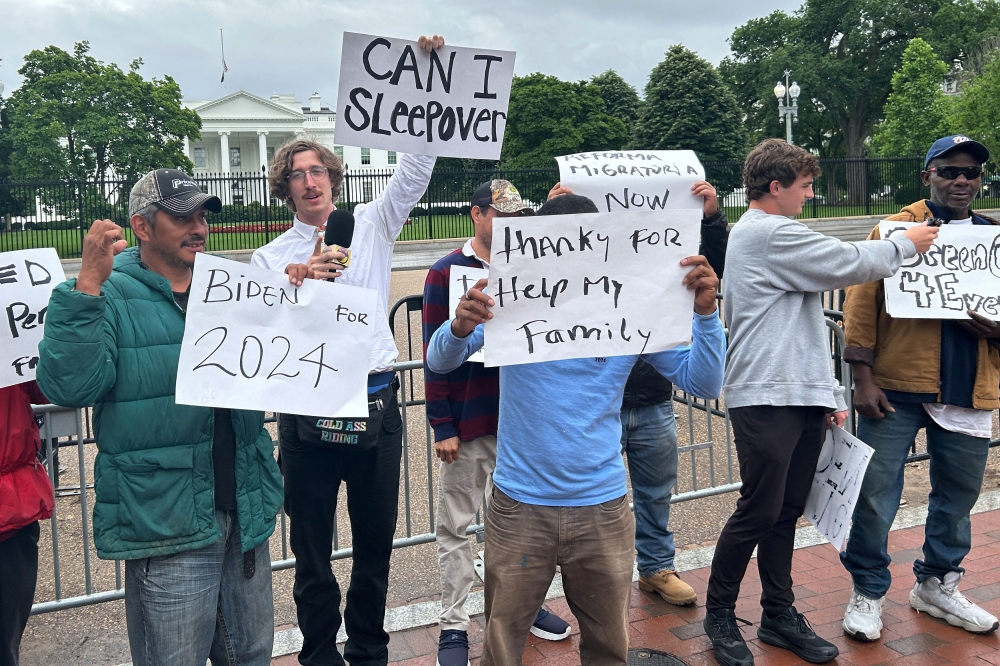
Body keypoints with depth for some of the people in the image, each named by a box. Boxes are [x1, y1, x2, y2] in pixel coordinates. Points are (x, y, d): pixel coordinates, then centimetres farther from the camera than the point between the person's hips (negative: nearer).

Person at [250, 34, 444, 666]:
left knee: (377, 541, 13)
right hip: (307, 412, -1)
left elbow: (417, 165, -1)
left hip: (377, 405, 1)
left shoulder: (371, 225, 8)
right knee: (312, 548, 10)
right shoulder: (269, 258, 6)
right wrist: (298, 282, -18)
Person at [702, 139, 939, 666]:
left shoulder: (759, 235, 21)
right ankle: (719, 615, 11)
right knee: (759, 512, -4)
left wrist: (828, 391, 21)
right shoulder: (772, 233, -11)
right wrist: (907, 244, 8)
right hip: (766, 400, -10)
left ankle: (779, 614, 22)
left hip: (802, 398, 10)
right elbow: (850, 265, -10)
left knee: (786, 511, 12)